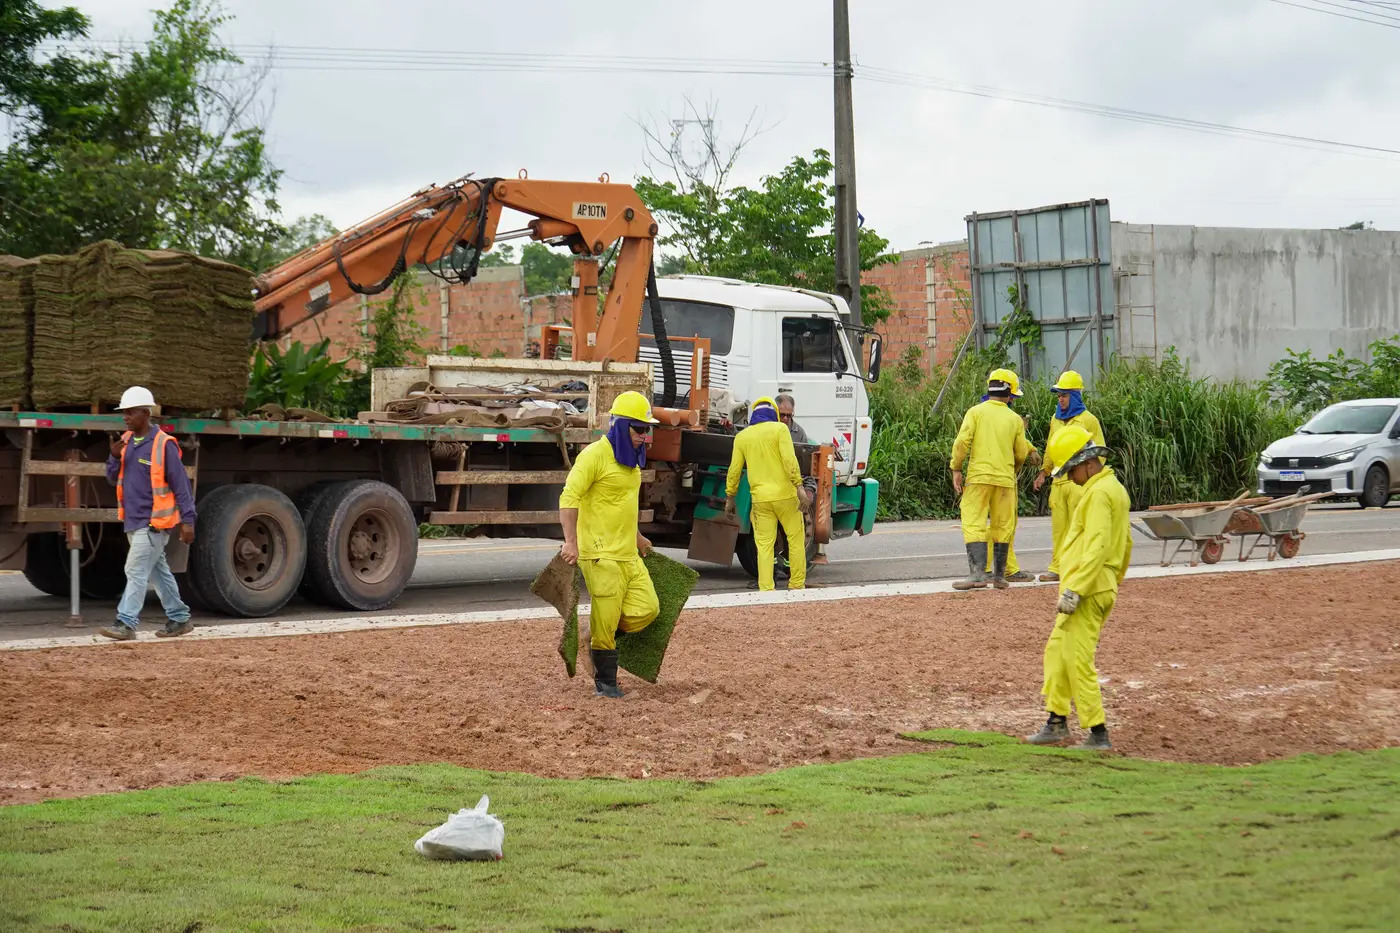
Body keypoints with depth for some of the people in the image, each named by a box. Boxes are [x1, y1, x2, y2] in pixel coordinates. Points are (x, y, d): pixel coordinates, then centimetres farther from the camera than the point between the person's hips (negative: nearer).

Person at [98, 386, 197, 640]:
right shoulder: (126, 441, 8)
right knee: (159, 572, 15)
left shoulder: (164, 445, -14)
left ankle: (126, 622, -13)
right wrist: (115, 457, -8)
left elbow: (181, 484, -12)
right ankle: (179, 618, 24)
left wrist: (187, 520, -15)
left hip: (154, 522, -8)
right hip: (133, 521, 8)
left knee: (136, 570, -12)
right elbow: (114, 479, 12)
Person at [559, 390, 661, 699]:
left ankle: (596, 637, 22)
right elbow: (569, 497, -20)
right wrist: (570, 541, -28)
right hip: (600, 555, -8)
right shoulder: (595, 455, -12)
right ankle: (605, 683, 8)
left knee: (647, 609, 1)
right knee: (606, 619, -4)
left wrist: (637, 537, 35)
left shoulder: (631, 459, 16)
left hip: (628, 554, 8)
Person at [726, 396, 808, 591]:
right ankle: (797, 585, 10)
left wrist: (729, 497, 19)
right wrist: (799, 487, -14)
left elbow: (734, 470, 10)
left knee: (764, 545, 3)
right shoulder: (779, 429, -1)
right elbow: (789, 460, -12)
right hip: (785, 494, -3)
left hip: (760, 498, 3)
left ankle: (766, 589, -3)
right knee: (796, 539, 9)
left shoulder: (742, 437, 9)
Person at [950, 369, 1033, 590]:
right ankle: (999, 576, 17)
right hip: (1005, 479, 2)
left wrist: (956, 469, -2)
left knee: (974, 525, -4)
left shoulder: (976, 412, 0)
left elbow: (962, 441, -10)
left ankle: (977, 574, -16)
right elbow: (1021, 454, 10)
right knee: (1002, 528, 12)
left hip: (978, 477, -2)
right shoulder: (1015, 419, 7)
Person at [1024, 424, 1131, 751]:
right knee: (1056, 651, 18)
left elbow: (1097, 548, -24)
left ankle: (1098, 735, -6)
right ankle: (1057, 724, 24)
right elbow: (1125, 545, 24)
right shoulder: (1115, 489, 17)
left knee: (1078, 660, -9)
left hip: (1087, 590, -11)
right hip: (1102, 588, 11)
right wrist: (1113, 583, 30)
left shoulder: (1099, 493, -16)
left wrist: (1074, 591, -25)